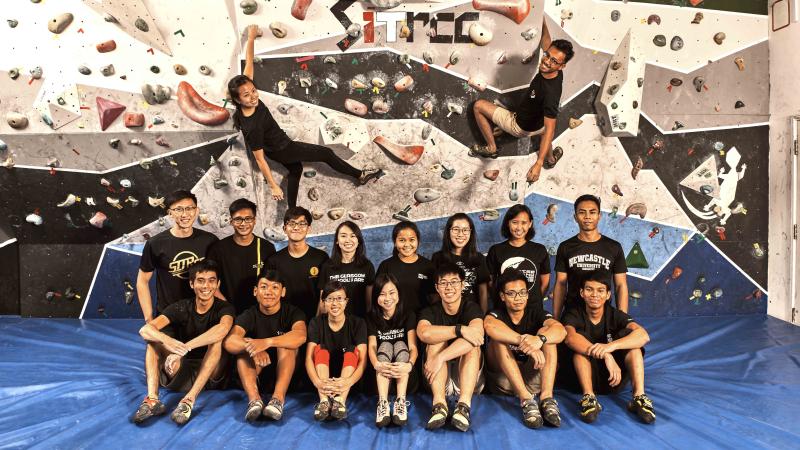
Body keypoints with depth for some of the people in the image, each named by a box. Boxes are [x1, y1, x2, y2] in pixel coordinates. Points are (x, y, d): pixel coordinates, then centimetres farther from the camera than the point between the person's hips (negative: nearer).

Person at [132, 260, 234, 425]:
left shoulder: (224, 308, -8)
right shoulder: (181, 307, -1)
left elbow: (223, 328, -34)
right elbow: (145, 329, -18)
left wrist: (184, 348, -43)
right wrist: (167, 341, -41)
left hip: (212, 375, -3)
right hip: (182, 372, 3)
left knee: (216, 340, -29)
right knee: (154, 338, -14)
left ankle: (189, 400, -37)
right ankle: (152, 399, -30)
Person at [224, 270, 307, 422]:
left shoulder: (292, 312, -9)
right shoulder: (249, 315, -4)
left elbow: (300, 336, -33)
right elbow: (229, 342, -24)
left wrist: (266, 342, -47)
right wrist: (252, 346, -46)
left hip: (286, 371, -2)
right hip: (257, 373, 2)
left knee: (286, 343, -27)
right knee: (243, 348, -23)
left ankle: (278, 398, -42)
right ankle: (254, 399, -41)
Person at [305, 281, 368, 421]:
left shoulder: (357, 323, -8)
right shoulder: (316, 323, -5)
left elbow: (363, 359, -19)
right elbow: (309, 357, -15)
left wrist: (348, 382, -40)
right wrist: (317, 381, -37)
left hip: (346, 375, -1)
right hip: (324, 377, 1)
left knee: (352, 351, -24)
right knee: (321, 350, -22)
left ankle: (341, 400, -41)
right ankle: (324, 401, -39)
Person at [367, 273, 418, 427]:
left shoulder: (408, 315, -4)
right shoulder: (372, 317, 0)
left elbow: (412, 346, -17)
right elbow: (372, 345, -14)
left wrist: (409, 365, -40)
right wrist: (376, 364, -37)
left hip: (402, 369, -1)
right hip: (383, 368, 1)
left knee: (400, 344, -26)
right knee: (385, 345, -26)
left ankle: (400, 402, -39)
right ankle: (383, 403, -42)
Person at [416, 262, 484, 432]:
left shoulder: (471, 308, -6)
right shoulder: (430, 312, 0)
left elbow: (476, 334, -30)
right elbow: (424, 333, -27)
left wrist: (441, 358, -37)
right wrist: (460, 330, -35)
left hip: (467, 378, -1)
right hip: (439, 379, 1)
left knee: (472, 346, -27)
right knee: (436, 341, -23)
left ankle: (464, 405, -41)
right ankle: (439, 404, -37)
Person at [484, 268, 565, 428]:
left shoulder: (535, 310, 0)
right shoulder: (497, 314, -7)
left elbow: (561, 330, -21)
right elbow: (489, 325, -35)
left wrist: (540, 339, -43)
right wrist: (526, 343, -46)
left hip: (534, 377, 2)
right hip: (504, 379, -1)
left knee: (546, 332, -18)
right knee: (499, 338, -26)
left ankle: (547, 397, -31)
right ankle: (526, 399, -37)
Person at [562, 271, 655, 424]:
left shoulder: (615, 315, -3)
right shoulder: (574, 315, -7)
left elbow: (644, 336, -24)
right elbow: (570, 337, -32)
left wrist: (611, 346, -42)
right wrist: (605, 355, -45)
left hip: (615, 377, 1)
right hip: (587, 377, -1)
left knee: (629, 334, -18)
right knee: (580, 338, -25)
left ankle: (639, 397, -27)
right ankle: (589, 398, -34)